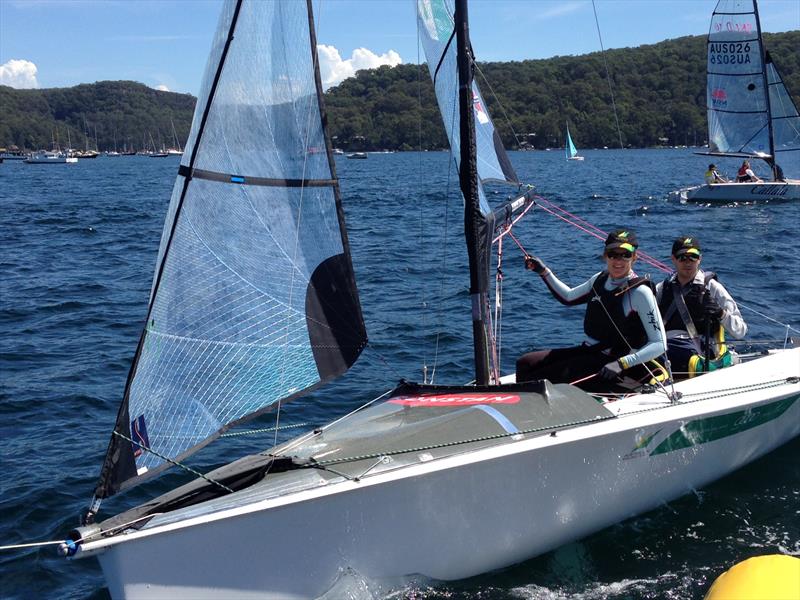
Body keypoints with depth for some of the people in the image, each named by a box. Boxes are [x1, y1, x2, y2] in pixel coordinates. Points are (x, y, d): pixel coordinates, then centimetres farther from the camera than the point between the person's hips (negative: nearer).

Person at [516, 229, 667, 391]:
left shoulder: (639, 292, -15)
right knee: (525, 363, -3)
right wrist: (544, 272, 20)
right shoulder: (600, 279, 8)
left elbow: (659, 344, -19)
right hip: (588, 352, 8)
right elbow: (568, 297, 29)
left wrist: (621, 364, -29)